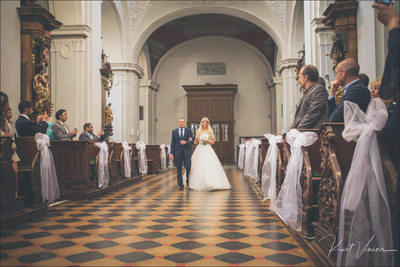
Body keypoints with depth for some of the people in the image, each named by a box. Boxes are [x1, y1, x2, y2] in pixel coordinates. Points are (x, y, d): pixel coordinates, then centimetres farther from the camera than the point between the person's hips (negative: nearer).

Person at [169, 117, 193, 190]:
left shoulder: (189, 130, 8)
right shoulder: (174, 131, 9)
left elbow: (192, 141, 5)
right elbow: (172, 143, 7)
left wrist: (186, 142, -14)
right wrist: (171, 153, 0)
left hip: (187, 152, -1)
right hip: (178, 152, 1)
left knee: (188, 168, -6)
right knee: (179, 170, 3)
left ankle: (188, 182, 18)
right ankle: (180, 185, 11)